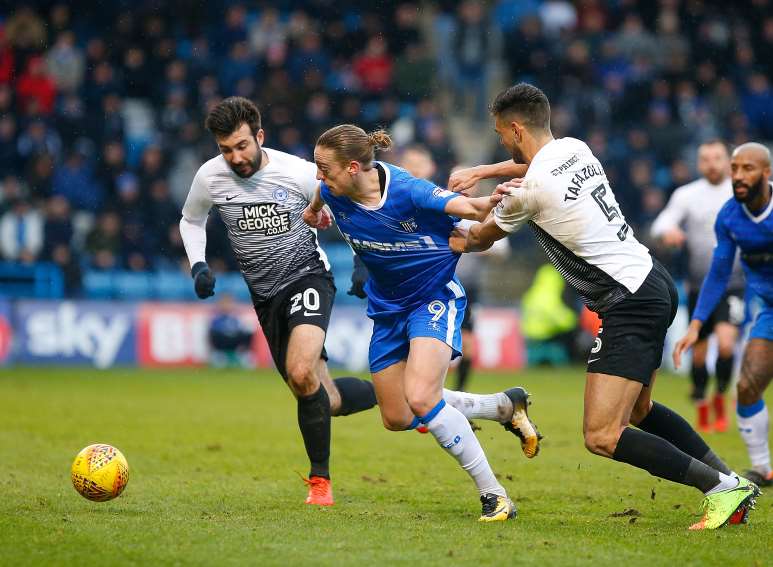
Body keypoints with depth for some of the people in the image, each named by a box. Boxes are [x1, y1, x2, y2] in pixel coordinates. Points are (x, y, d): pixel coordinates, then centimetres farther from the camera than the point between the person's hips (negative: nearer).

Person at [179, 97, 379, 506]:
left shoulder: (299, 173, -17)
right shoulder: (210, 177, -9)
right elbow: (191, 220, 13)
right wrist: (198, 265, -2)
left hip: (307, 276, -4)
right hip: (265, 295, 4)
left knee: (301, 373, -30)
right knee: (327, 401, 5)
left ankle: (320, 478, -15)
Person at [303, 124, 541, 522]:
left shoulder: (408, 191, -29)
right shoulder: (333, 194, -13)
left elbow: (471, 209, -27)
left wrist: (497, 200, -47)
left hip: (435, 297, -7)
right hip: (388, 307, 7)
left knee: (420, 398, -28)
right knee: (398, 419, 12)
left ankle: (493, 493, -16)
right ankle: (504, 406, 32)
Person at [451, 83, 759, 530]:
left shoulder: (530, 190, -15)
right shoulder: (574, 148, 7)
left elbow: (485, 237, 8)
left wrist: (462, 242, 30)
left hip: (630, 305, -10)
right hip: (654, 281, 10)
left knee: (602, 437, -13)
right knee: (638, 411, 26)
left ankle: (722, 488, -10)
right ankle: (734, 482, 27)